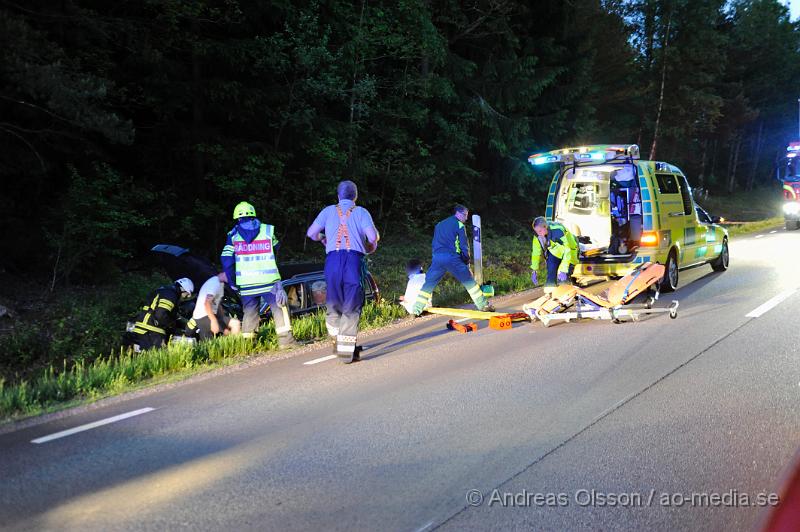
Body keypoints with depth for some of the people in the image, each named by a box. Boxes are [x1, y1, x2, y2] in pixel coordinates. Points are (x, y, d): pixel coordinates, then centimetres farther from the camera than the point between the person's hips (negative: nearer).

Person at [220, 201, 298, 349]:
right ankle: (285, 340, -1)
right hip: (269, 281, -2)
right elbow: (276, 250, 19)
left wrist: (231, 282, 6)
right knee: (279, 308, 5)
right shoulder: (268, 230, 4)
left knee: (250, 312, 12)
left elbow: (226, 260, -2)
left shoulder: (233, 235, 3)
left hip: (246, 284, 2)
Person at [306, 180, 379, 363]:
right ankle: (347, 349, -7)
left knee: (334, 301, 15)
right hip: (354, 259, -1)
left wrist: (323, 239, 31)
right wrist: (370, 248, 21)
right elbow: (373, 236, 0)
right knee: (351, 306, -1)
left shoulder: (329, 210, 17)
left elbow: (311, 233, 9)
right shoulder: (361, 212, 14)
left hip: (333, 258, 1)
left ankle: (337, 341, 9)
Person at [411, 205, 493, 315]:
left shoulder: (439, 224, 25)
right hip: (452, 258, -5)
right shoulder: (459, 224, 5)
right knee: (469, 281, 3)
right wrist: (467, 261, 9)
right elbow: (464, 245, 1)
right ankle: (483, 305, 4)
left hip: (437, 257, 5)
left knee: (429, 283, 11)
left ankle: (416, 309, 7)